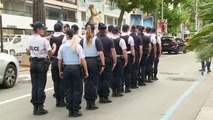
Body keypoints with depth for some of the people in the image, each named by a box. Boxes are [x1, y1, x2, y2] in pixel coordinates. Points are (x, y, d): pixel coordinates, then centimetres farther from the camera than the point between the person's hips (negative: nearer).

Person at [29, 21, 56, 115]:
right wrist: (54, 47, 9)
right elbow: (50, 54, -11)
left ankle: (35, 107, 14)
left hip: (33, 63, 6)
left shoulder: (30, 39, 3)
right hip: (42, 63, -5)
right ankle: (40, 108, 7)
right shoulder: (44, 40, -15)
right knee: (41, 86, 1)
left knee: (34, 86, 9)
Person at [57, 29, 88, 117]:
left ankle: (70, 110, 17)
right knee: (77, 89, 6)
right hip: (76, 68, -3)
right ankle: (75, 110, 9)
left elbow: (59, 60, 5)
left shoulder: (62, 46, 2)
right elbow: (82, 60, -11)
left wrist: (60, 71, 15)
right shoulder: (77, 46, -6)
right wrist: (86, 71, -5)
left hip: (66, 68, 3)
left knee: (68, 89, 12)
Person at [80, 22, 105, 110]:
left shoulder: (82, 40, 2)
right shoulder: (96, 40, -5)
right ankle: (92, 103, 9)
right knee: (94, 82, 6)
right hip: (94, 62, -3)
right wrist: (103, 64, -8)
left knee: (87, 82, 11)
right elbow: (101, 53, -12)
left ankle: (88, 103, 15)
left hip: (85, 62, 3)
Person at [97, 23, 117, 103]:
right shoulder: (109, 40, -8)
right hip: (108, 61, -2)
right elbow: (113, 51, -13)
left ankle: (100, 97, 16)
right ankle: (105, 97, 3)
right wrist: (115, 62, -8)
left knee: (99, 79, 11)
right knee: (107, 79, 3)